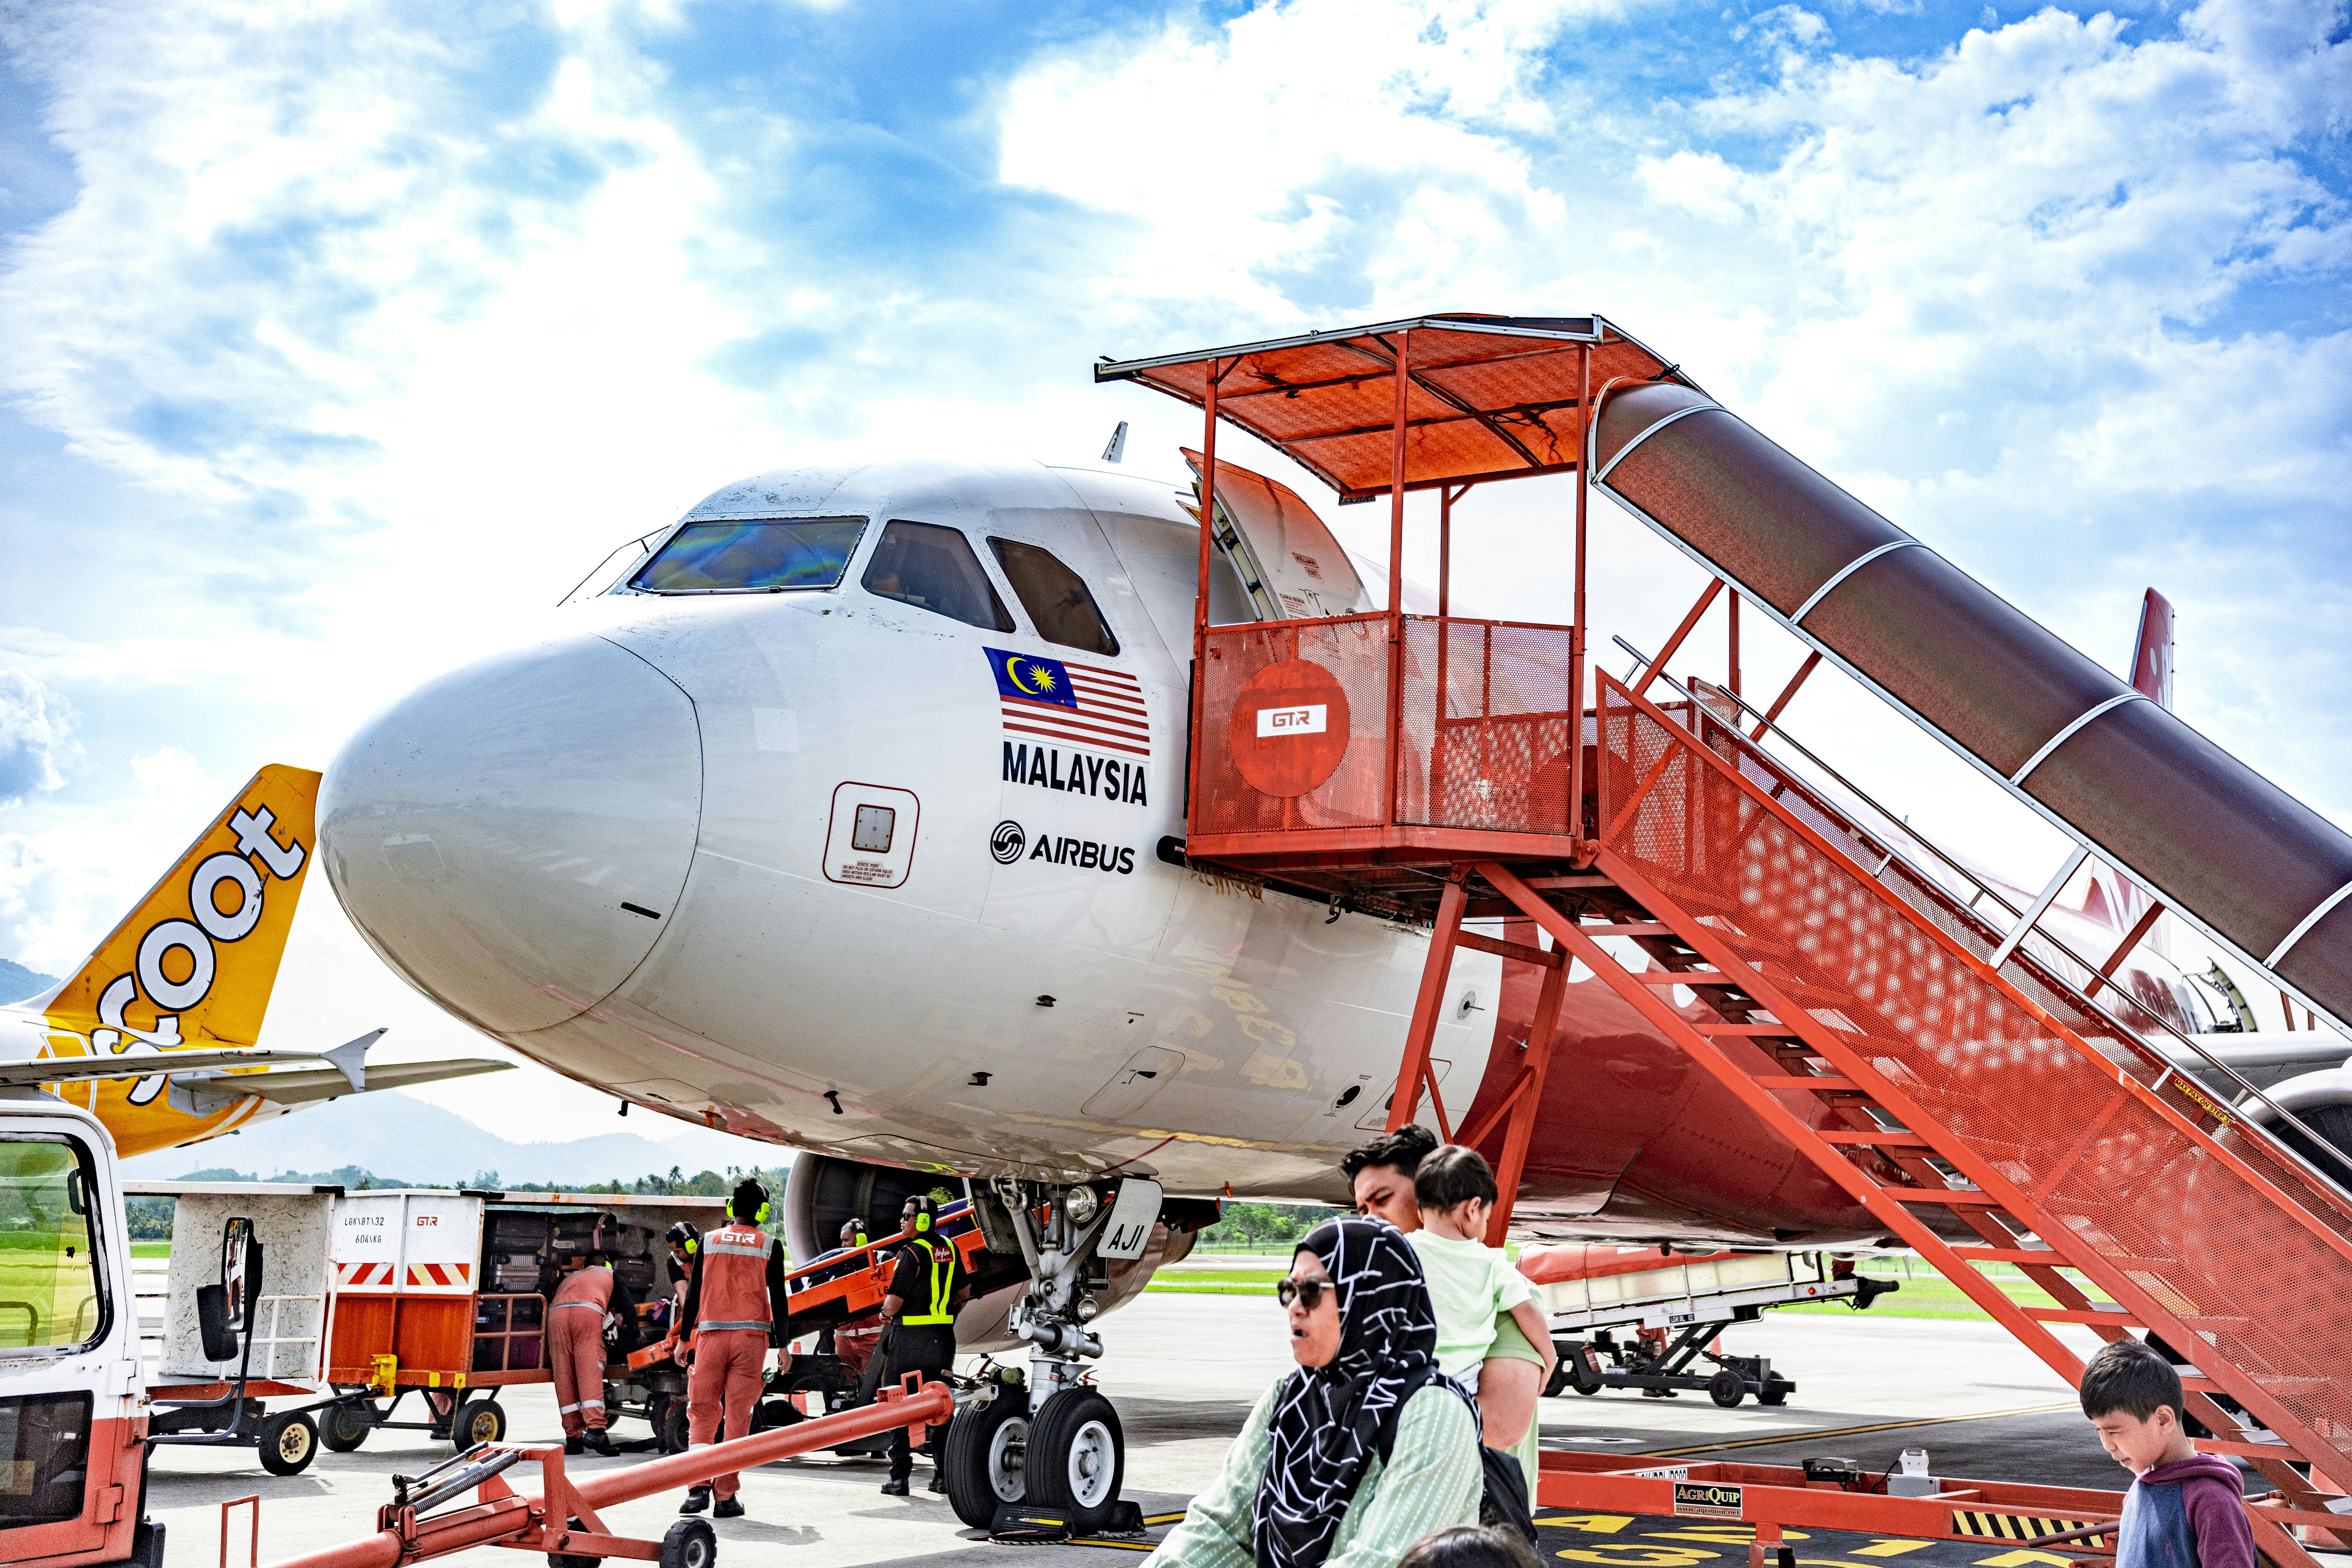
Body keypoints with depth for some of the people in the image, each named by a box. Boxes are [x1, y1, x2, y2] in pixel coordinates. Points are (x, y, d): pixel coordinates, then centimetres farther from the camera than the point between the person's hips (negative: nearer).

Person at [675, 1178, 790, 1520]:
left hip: (711, 1334, 1)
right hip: (751, 1335, -1)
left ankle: (699, 1487, -7)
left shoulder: (708, 1241, 6)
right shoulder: (769, 1246, 2)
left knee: (702, 1412, 8)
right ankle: (726, 1498, 0)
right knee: (738, 1416, 1)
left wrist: (683, 1338, 13)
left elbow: (693, 1293, 6)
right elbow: (777, 1297, 0)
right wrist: (783, 1344, 6)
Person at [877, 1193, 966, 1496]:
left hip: (909, 1338, -6)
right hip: (943, 1338, 6)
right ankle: (944, 1474, 11)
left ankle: (900, 1477, 0)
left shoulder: (912, 1254, -15)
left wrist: (885, 1314, 4)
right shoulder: (949, 1249, 7)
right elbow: (962, 1293, 19)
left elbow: (894, 1303, -16)